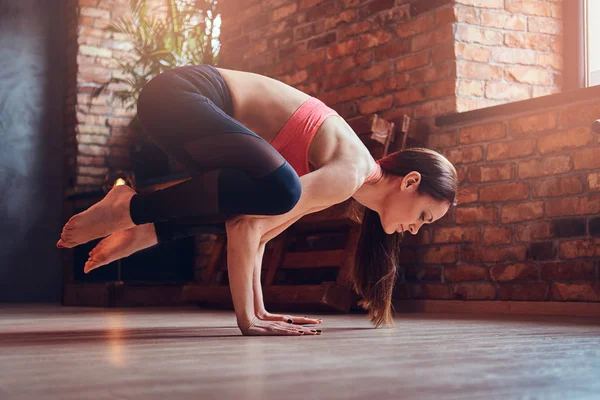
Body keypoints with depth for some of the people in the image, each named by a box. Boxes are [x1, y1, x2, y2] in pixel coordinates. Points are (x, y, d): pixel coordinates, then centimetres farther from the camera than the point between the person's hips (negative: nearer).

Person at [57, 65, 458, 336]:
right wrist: (247, 318, -17)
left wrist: (257, 310, 14)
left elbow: (255, 225, 16)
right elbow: (247, 227, -24)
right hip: (179, 94, -10)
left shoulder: (336, 173, 15)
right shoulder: (350, 174, -15)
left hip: (186, 98, 10)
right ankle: (132, 209, -14)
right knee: (278, 190, -29)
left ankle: (148, 232, 12)